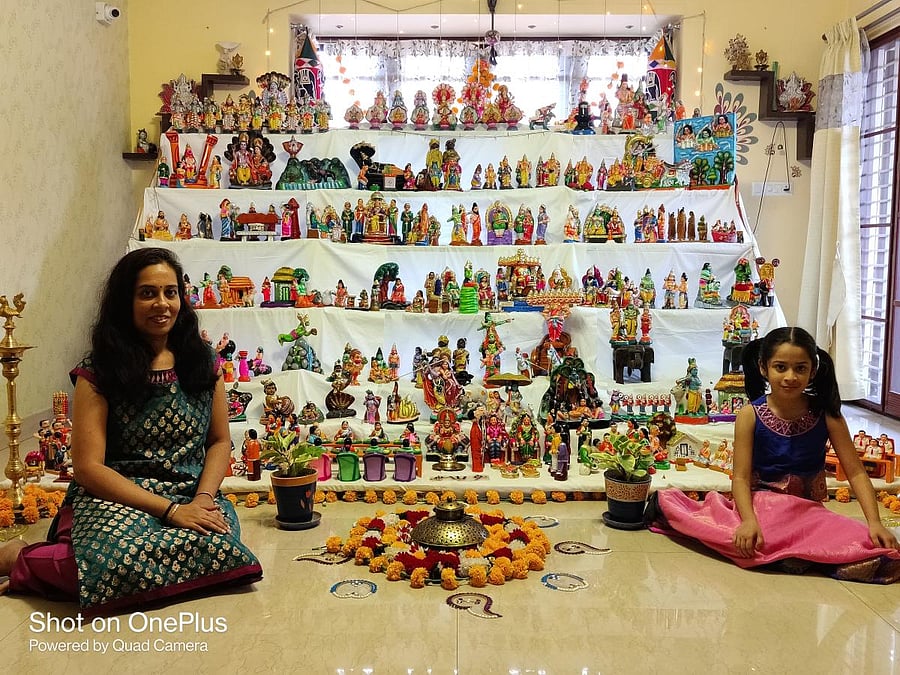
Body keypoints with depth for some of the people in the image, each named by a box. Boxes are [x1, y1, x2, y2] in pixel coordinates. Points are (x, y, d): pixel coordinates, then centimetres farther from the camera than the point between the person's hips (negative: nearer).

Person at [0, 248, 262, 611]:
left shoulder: (202, 362, 10)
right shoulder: (98, 372, -1)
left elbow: (220, 441, 13)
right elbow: (88, 466, -7)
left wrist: (203, 499, -7)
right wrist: (170, 510, -16)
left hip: (192, 499, 5)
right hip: (115, 497, -4)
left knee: (215, 544, -32)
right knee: (124, 561, -39)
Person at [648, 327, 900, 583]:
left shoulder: (826, 414, -4)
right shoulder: (750, 415, -8)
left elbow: (856, 473, -3)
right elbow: (741, 477, -11)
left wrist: (874, 522, -16)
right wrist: (749, 521, -27)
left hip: (809, 511, 2)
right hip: (762, 506, -2)